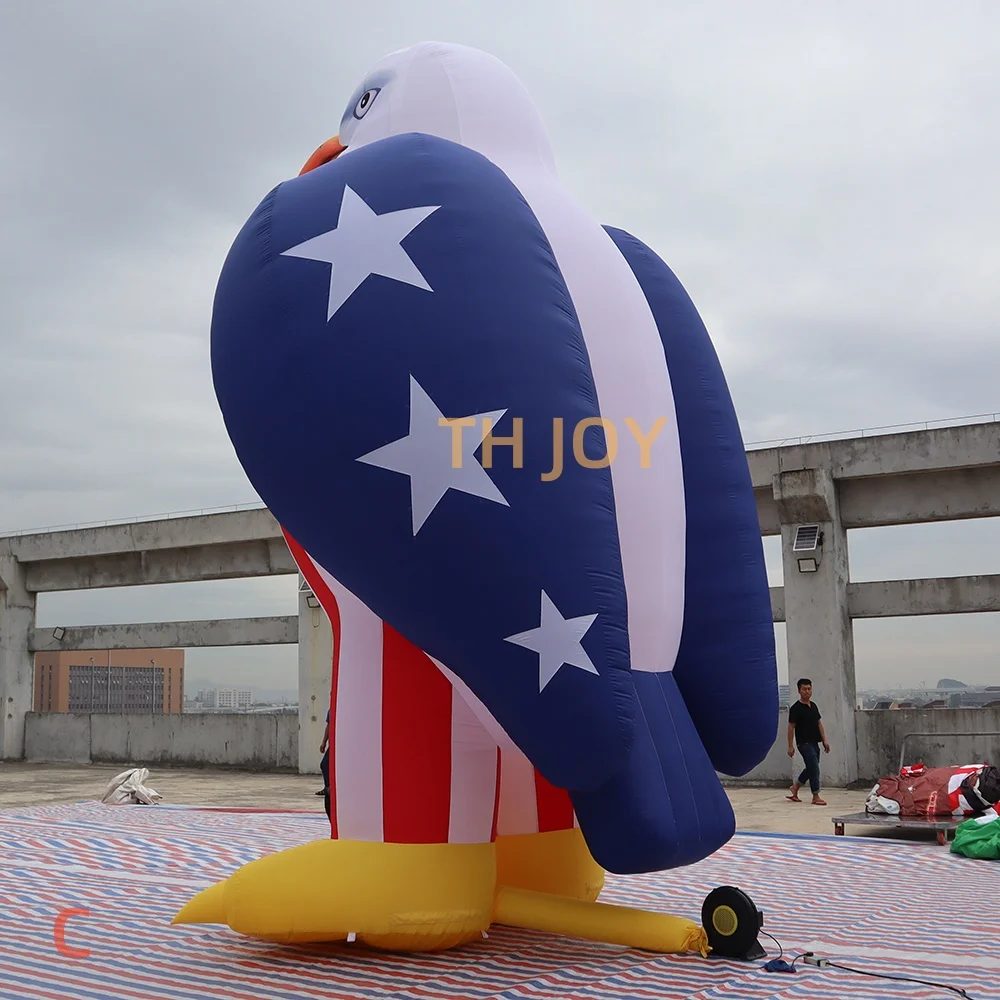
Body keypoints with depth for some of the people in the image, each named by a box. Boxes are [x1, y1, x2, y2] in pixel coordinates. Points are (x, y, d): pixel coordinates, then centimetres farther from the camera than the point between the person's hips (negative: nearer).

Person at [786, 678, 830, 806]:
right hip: (804, 743, -8)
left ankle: (794, 789, 30)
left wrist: (824, 740, 10)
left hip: (814, 742, 8)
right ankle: (816, 797, -2)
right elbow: (791, 727, -10)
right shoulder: (796, 708, -10)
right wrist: (790, 746, -11)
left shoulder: (813, 706, 12)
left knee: (810, 769, 15)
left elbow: (819, 723, 16)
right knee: (814, 769, -9)